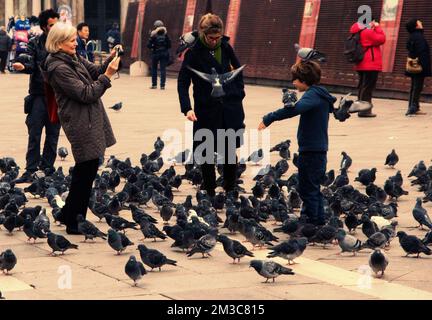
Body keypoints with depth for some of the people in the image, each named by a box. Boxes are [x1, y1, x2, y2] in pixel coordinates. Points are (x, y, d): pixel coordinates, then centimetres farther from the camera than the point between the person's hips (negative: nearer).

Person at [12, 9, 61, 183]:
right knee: (34, 134, -4)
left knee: (53, 134, 7)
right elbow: (31, 65, -8)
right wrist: (23, 66, -31)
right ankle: (30, 170, -2)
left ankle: (47, 166, 15)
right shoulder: (35, 43, 2)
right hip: (39, 95, -1)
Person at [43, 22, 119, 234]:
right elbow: (86, 94, -20)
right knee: (86, 171, -3)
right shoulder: (59, 68, -18)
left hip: (90, 120, 10)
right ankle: (74, 223, 6)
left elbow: (96, 72, 14)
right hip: (81, 124, -10)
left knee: (85, 170, 16)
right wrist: (107, 76, -20)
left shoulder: (74, 59, 10)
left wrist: (111, 60, -3)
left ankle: (68, 215, 26)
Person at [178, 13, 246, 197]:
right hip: (207, 110, -3)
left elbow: (237, 68, 21)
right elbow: (183, 82, -10)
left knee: (230, 151, 5)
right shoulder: (194, 52, -8)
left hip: (230, 108, 3)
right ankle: (209, 193, 10)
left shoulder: (225, 47, 4)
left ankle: (230, 189, 16)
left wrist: (239, 92, 11)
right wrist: (187, 108, -21)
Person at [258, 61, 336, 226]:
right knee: (313, 188, 18)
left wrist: (268, 119, -35)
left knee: (307, 189, -3)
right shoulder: (320, 95, 14)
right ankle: (318, 220, 25)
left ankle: (309, 219, 1)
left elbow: (295, 108, -35)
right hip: (319, 149, 10)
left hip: (310, 150, -10)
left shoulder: (313, 94, -18)